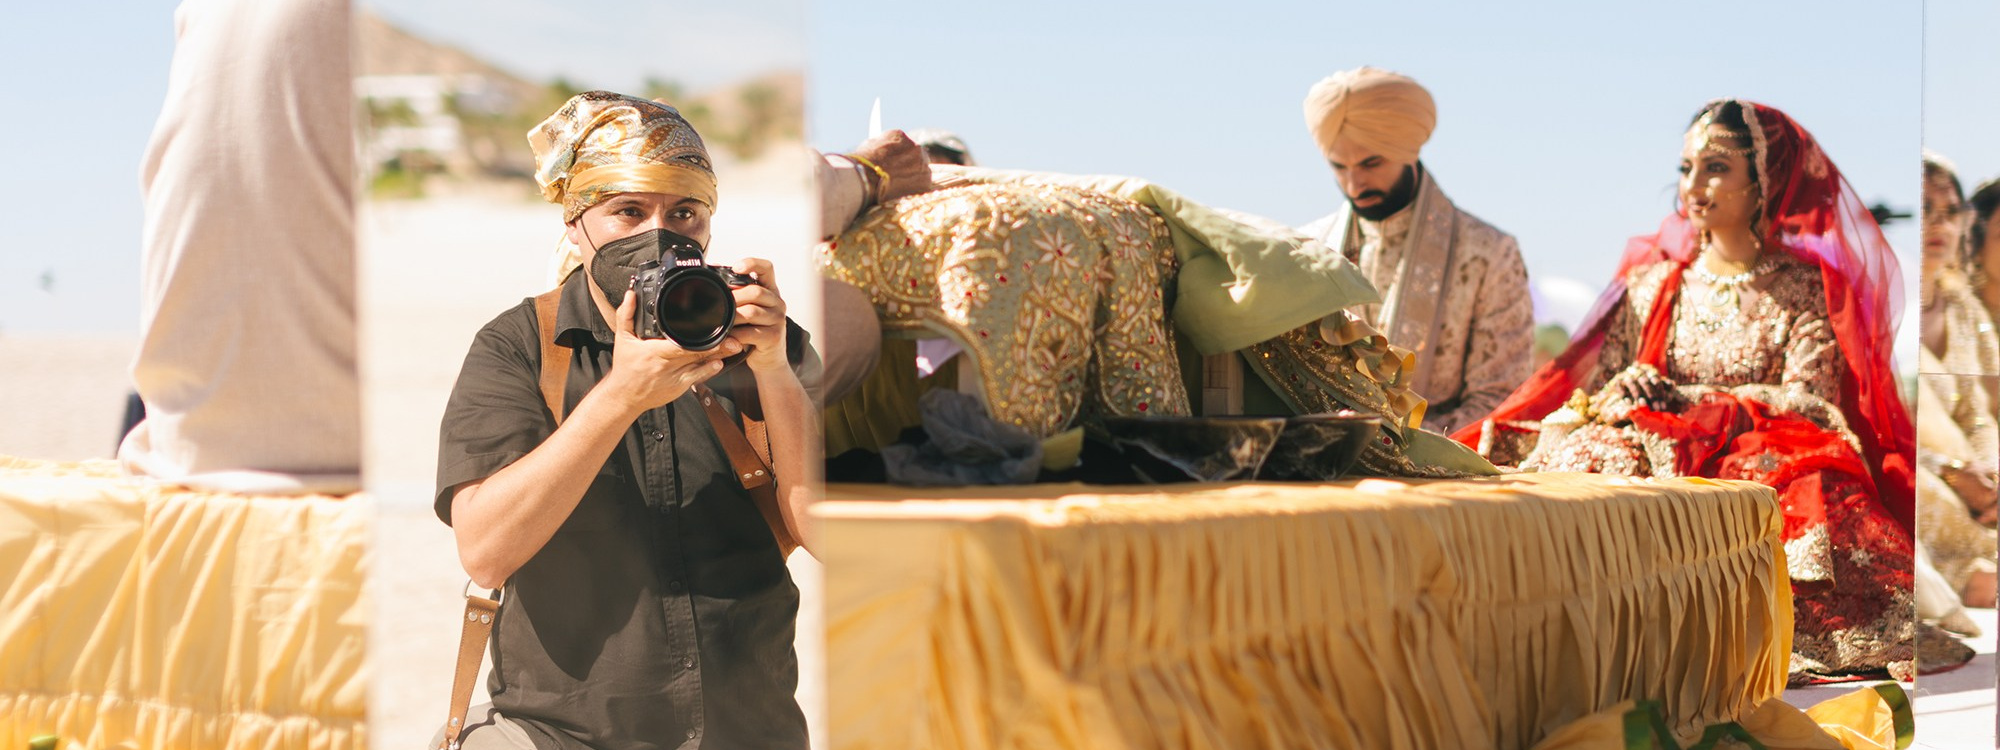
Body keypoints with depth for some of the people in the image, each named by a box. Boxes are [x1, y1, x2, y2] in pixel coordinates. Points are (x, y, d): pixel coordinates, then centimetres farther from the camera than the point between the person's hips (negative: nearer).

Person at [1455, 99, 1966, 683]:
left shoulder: (1806, 290, 8)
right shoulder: (1652, 284, 20)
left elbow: (1809, 401, -6)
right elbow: (1595, 392, 14)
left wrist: (1678, 396, -10)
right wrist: (1615, 397, -12)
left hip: (1761, 465, -3)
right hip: (1649, 454, 3)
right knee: (1600, 460, -31)